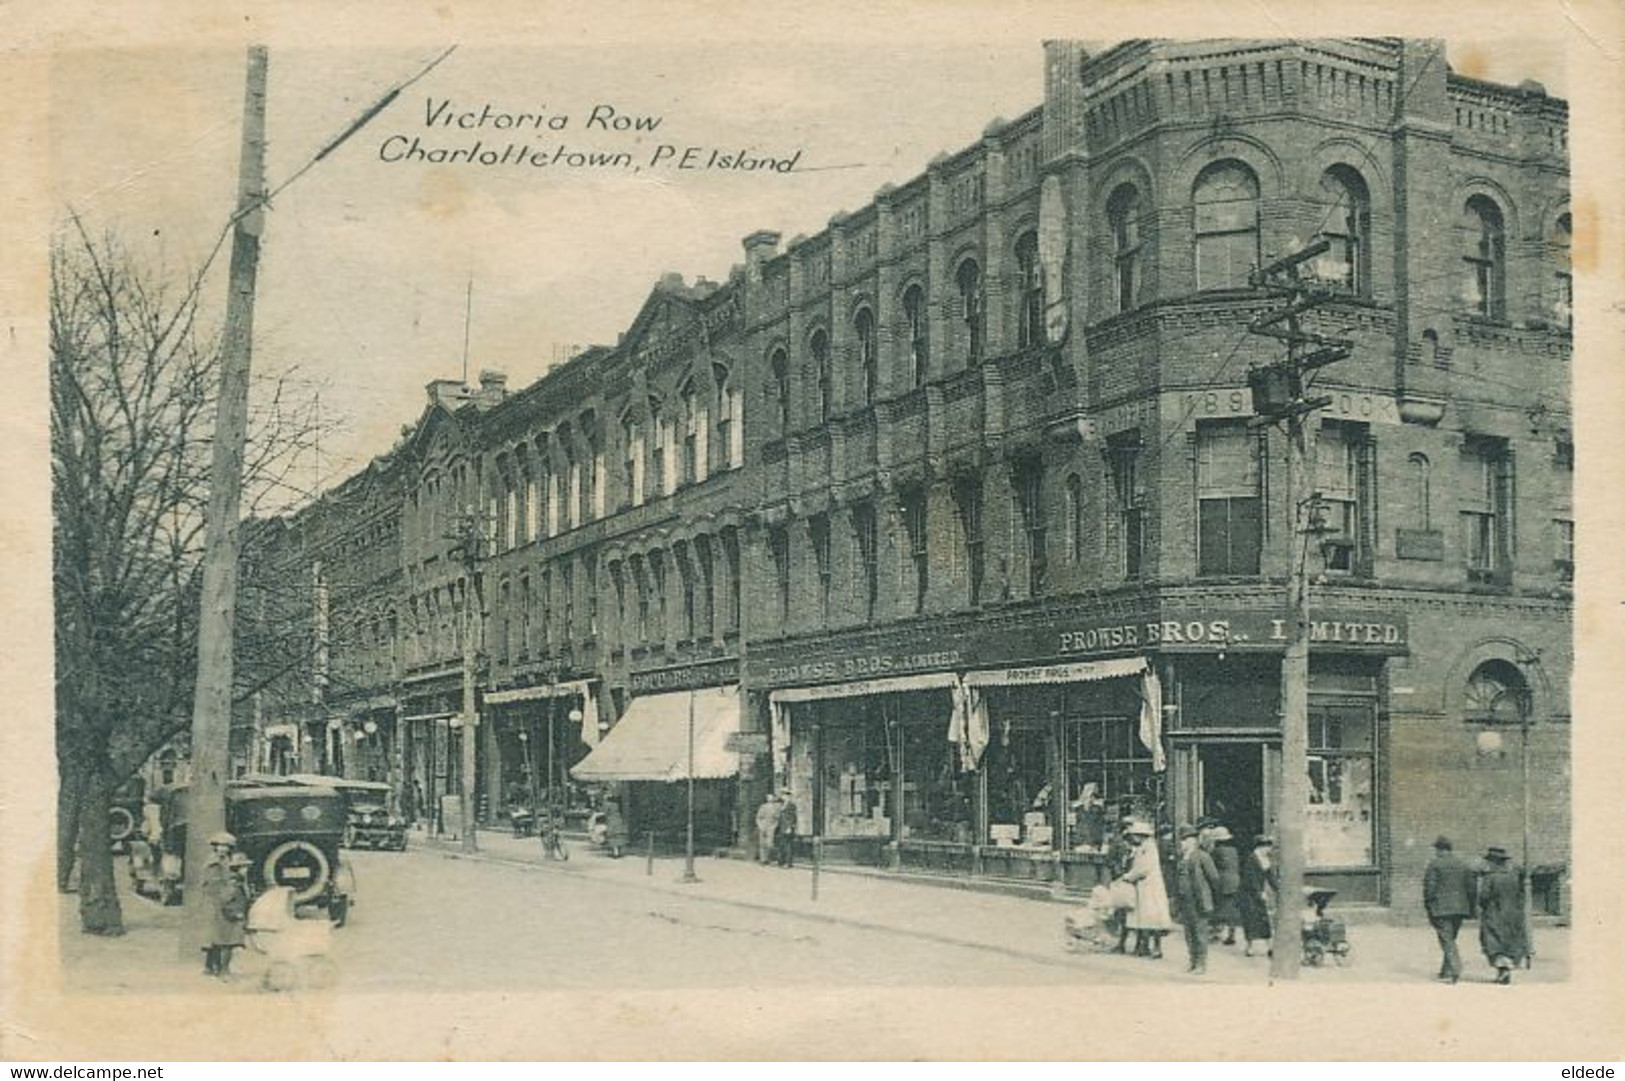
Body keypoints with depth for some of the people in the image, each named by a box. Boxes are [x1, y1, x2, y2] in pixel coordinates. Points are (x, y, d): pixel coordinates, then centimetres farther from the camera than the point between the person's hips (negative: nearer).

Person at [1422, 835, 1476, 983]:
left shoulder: (1434, 864, -6)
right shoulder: (1463, 864, 11)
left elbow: (1429, 887, -10)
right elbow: (1470, 888, 11)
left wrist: (1428, 906, -3)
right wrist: (1470, 910, 15)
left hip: (1440, 908, -6)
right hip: (1459, 908, 6)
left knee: (1447, 940, -5)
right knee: (1450, 939, 15)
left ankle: (1454, 970, -18)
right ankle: (1446, 971, 20)